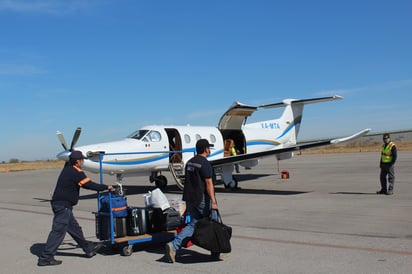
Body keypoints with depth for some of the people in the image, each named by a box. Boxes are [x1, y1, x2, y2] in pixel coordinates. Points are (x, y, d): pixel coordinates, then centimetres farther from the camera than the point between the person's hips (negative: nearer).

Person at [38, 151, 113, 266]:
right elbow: (90, 185, -14)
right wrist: (106, 187, -5)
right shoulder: (76, 172, -16)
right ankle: (45, 258, -2)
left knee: (74, 228, 16)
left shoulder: (67, 168, 11)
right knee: (58, 231, -6)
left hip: (59, 203, 10)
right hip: (63, 206, -10)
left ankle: (88, 248, 28)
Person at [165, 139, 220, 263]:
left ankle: (174, 245, -7)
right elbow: (209, 183, -19)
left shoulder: (189, 162, 13)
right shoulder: (205, 164, -14)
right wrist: (213, 201, -21)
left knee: (193, 224, 9)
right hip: (202, 199, -8)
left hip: (190, 199, 8)